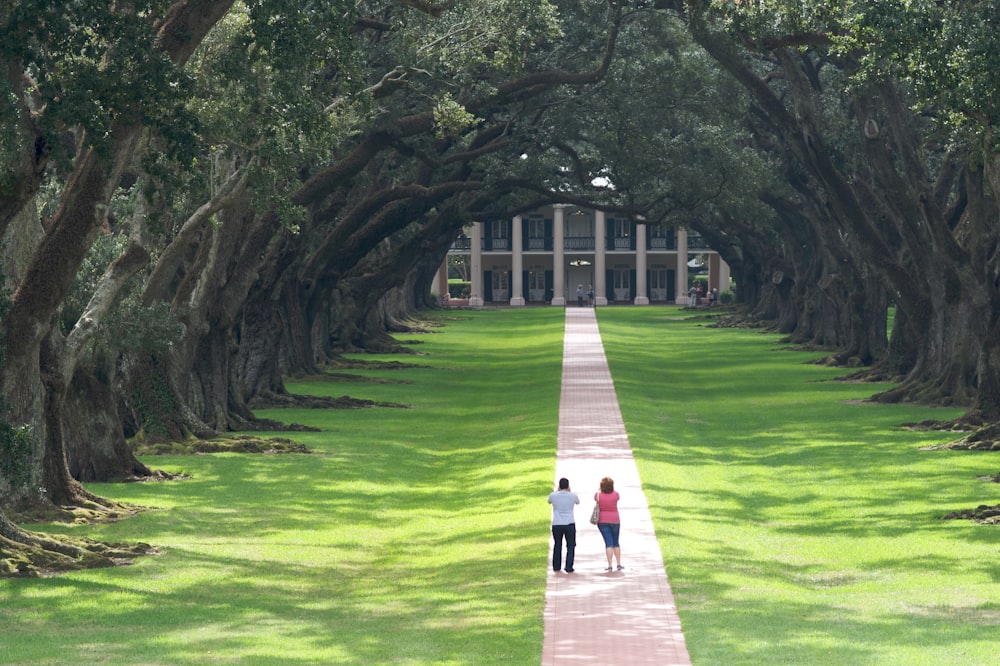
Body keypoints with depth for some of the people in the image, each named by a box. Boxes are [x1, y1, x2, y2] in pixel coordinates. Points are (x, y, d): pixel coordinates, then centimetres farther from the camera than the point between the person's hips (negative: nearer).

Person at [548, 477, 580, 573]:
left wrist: (557, 491, 21)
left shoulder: (553, 495, -3)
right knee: (571, 545, 6)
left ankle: (556, 566, 22)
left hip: (556, 525, 2)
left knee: (557, 545, 16)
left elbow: (549, 501, 21)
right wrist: (570, 492, 23)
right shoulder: (572, 496, -4)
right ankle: (569, 567, -2)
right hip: (569, 525, -2)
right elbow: (578, 502, 19)